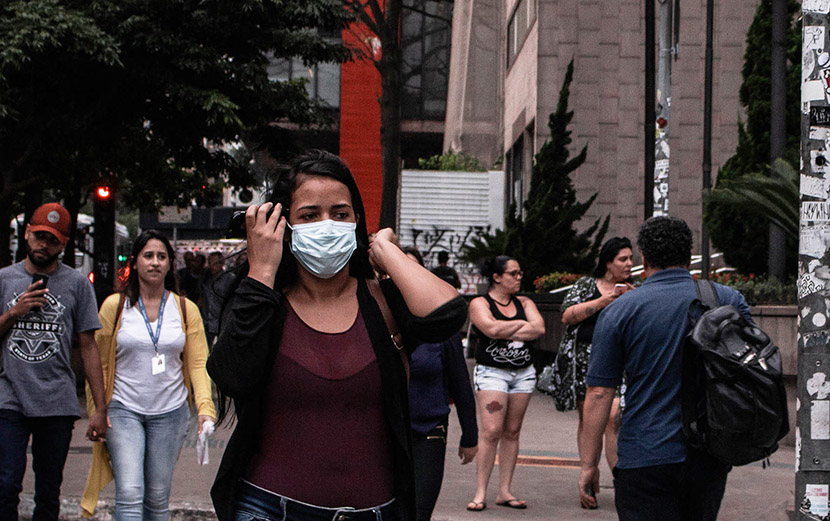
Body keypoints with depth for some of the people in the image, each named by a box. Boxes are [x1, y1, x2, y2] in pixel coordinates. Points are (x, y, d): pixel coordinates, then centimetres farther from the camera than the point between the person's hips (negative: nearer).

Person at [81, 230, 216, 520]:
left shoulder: (186, 310, 5)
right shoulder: (114, 306, 1)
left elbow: (198, 363, 3)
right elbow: (99, 363, 3)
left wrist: (205, 409, -12)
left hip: (170, 412, 2)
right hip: (124, 410, -2)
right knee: (130, 495, -14)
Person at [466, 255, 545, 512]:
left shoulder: (524, 303, 12)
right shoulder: (480, 303, -1)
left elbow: (539, 329, -4)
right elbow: (492, 328, -19)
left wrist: (505, 332, -11)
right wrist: (521, 324, -4)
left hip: (523, 373, 5)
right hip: (492, 372, -5)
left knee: (512, 432, 4)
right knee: (491, 431, -12)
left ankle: (504, 491, 8)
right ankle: (480, 493, -8)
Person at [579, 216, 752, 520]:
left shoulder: (619, 310, -4)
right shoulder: (729, 301, 2)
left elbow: (598, 394, -6)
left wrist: (589, 464, -2)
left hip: (646, 458, -3)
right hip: (710, 459, 4)